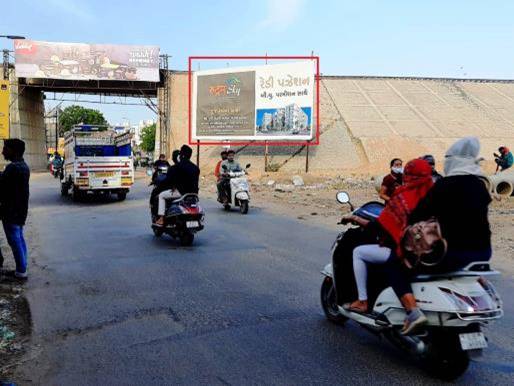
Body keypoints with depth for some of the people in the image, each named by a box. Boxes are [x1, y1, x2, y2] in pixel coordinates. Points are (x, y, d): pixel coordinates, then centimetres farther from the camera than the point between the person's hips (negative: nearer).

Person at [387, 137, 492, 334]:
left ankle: (413, 312, -20)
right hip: (482, 252, 8)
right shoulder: (480, 187, 9)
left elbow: (418, 216, -13)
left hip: (453, 252, -8)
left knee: (396, 266, -4)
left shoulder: (444, 186, -12)